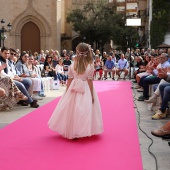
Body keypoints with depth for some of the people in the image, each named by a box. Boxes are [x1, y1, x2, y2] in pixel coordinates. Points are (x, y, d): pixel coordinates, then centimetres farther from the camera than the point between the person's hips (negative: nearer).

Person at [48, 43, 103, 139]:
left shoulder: (72, 65, -3)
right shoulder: (90, 66, -9)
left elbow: (70, 80, 0)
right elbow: (90, 81, -9)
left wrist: (67, 92, 9)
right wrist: (92, 95, -3)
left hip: (74, 90, 3)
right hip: (85, 91, -3)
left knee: (72, 109, 12)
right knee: (85, 109, 4)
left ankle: (70, 131, 23)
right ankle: (83, 130, 5)